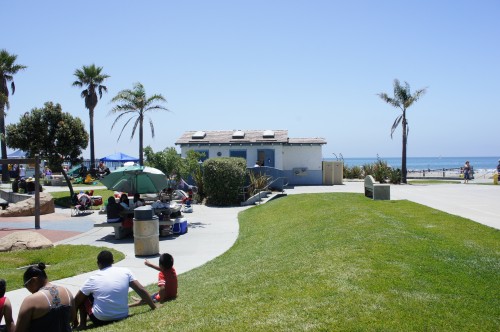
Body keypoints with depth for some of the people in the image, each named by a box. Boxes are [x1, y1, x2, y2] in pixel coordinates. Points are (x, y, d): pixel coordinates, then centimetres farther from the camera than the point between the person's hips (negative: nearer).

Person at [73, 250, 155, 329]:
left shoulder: (93, 279, -5)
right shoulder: (125, 272, -4)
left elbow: (76, 301, 5)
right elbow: (142, 290, -3)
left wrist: (74, 320, 20)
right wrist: (154, 308, 5)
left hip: (101, 320, -3)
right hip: (122, 317, 3)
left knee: (82, 297, 17)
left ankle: (82, 324, 17)